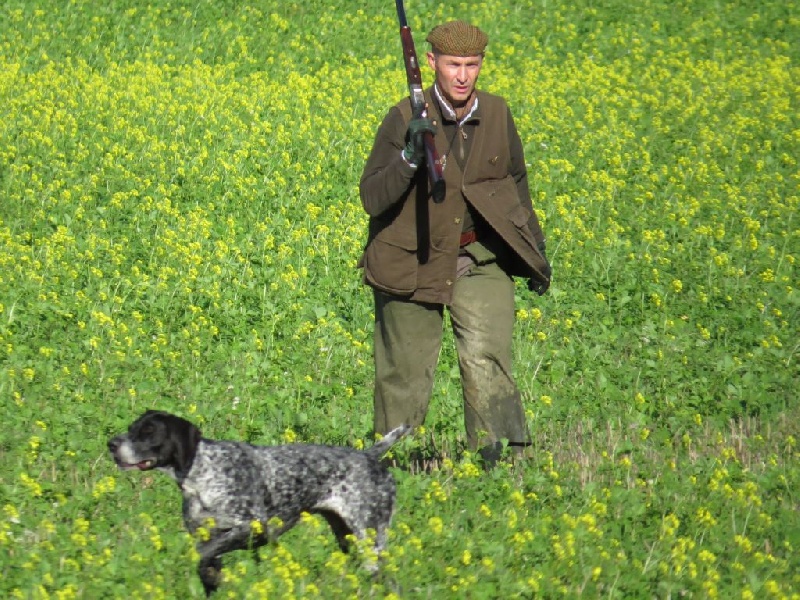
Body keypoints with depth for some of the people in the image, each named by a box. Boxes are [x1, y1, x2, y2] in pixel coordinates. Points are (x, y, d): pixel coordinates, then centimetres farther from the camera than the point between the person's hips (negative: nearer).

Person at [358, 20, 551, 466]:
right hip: (415, 261, -2)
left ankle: (500, 457, -17)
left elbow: (516, 180, 18)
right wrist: (409, 156, -32)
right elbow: (373, 199, -17)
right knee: (406, 374, 7)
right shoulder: (405, 119, -12)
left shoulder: (497, 115, 0)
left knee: (489, 358, -16)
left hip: (481, 258, 2)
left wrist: (535, 246, 18)